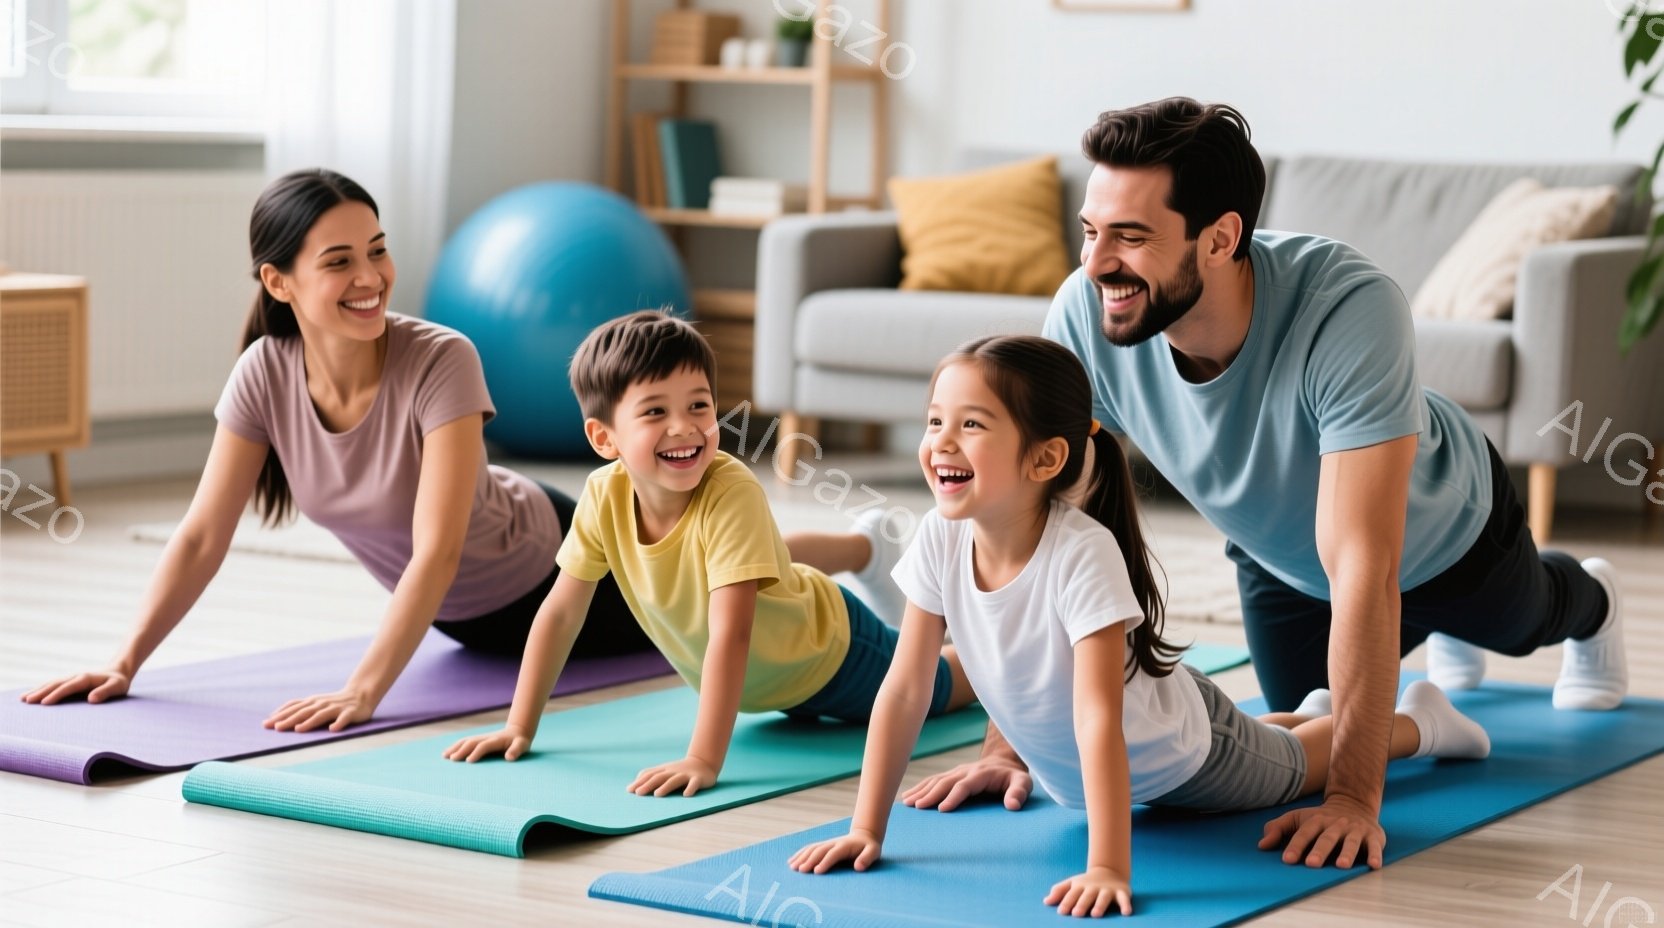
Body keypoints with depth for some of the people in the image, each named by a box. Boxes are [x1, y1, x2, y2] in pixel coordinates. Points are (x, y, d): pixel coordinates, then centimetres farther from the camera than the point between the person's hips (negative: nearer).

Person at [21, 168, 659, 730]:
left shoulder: (441, 362, -39)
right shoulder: (265, 373, -25)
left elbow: (438, 551, -45)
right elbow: (201, 536, -21)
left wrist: (364, 691, -53)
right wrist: (125, 663, -30)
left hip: (546, 576, -4)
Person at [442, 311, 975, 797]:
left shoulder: (732, 493, -42)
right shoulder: (604, 497, -27)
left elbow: (730, 634, -46)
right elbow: (560, 614, -17)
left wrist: (703, 760, -52)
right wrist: (520, 728, -20)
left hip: (826, 654, -6)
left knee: (926, 690, 22)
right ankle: (864, 547, 56)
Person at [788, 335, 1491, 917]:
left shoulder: (1083, 555, -42)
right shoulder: (940, 539, -27)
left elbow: (1099, 721, -45)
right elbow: (904, 691, -21)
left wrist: (1107, 869, -49)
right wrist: (866, 830, -21)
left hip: (1176, 753, -6)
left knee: (1298, 765, 24)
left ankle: (1415, 718, 51)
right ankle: (1309, 712, 61)